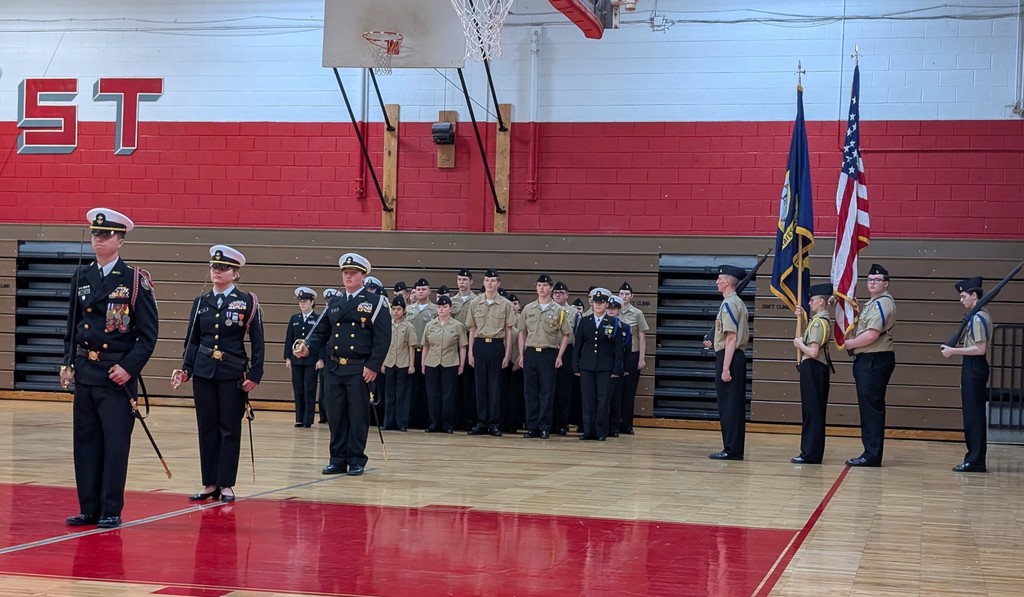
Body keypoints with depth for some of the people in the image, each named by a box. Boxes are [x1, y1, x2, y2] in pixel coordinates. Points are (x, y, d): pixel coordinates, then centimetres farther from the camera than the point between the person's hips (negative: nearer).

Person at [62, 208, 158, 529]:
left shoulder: (135, 280, -6)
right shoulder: (81, 276, 10)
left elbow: (148, 333, -6)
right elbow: (72, 324, 16)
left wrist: (129, 367, -14)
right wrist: (68, 363, 8)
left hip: (118, 374, -5)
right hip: (85, 372, 5)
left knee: (115, 444, -2)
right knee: (86, 443, 8)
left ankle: (111, 511, 6)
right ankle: (89, 509, 16)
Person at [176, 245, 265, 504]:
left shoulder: (247, 301, -2)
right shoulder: (201, 303, 9)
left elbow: (257, 342, -3)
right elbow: (192, 340, 12)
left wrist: (255, 375, -8)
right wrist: (185, 369, 0)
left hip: (233, 375, -3)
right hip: (203, 373, 4)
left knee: (229, 429, 2)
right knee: (207, 428, 6)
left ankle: (226, 485, 8)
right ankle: (210, 483, 12)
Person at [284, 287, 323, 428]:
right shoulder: (294, 319, 10)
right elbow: (289, 339, 10)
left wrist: (321, 359, -10)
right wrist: (287, 358, 4)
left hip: (312, 361, -4)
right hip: (296, 360, 4)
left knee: (309, 390, -4)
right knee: (298, 390, 5)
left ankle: (308, 420, -1)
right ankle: (299, 419, 10)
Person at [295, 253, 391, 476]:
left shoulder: (375, 303, -2)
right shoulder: (334, 302, 15)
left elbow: (383, 338, -8)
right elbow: (322, 332, 15)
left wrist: (373, 366, -15)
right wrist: (309, 348, -4)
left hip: (359, 369, -5)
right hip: (334, 368, 5)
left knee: (358, 416, 1)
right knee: (335, 416, 7)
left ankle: (356, 461, 10)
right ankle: (338, 460, 15)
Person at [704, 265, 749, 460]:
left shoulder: (728, 304, -13)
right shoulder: (739, 303, 16)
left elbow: (732, 338, -19)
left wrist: (725, 368, -20)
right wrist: (715, 344, 22)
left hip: (728, 357, -10)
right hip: (738, 356, 10)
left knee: (728, 406, -6)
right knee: (736, 406, 11)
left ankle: (731, 450, -4)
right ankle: (735, 450, 15)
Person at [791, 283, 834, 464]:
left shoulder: (817, 322, -17)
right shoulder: (824, 320, 13)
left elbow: (813, 352, -24)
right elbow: (812, 335, 29)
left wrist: (799, 344, -7)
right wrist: (802, 317, 17)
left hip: (812, 368, -10)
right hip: (820, 368, 10)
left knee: (812, 412, -6)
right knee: (816, 412, 13)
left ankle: (810, 454, -3)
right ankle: (812, 452, 19)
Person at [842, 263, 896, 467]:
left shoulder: (883, 303, -12)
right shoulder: (872, 303, 20)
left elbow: (871, 335, -21)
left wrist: (850, 343, -7)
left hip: (876, 360, -10)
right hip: (867, 360, 10)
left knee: (872, 407, -9)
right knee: (868, 407, 12)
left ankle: (872, 455, -8)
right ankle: (871, 453, 17)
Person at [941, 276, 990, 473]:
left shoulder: (978, 318, -15)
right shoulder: (981, 316, 16)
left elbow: (980, 349, -21)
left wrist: (953, 351, -16)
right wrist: (954, 348, 11)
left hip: (974, 368, -10)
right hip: (974, 368, 10)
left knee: (973, 414, -7)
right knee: (975, 414, 13)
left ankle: (975, 460, -5)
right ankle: (976, 459, 17)